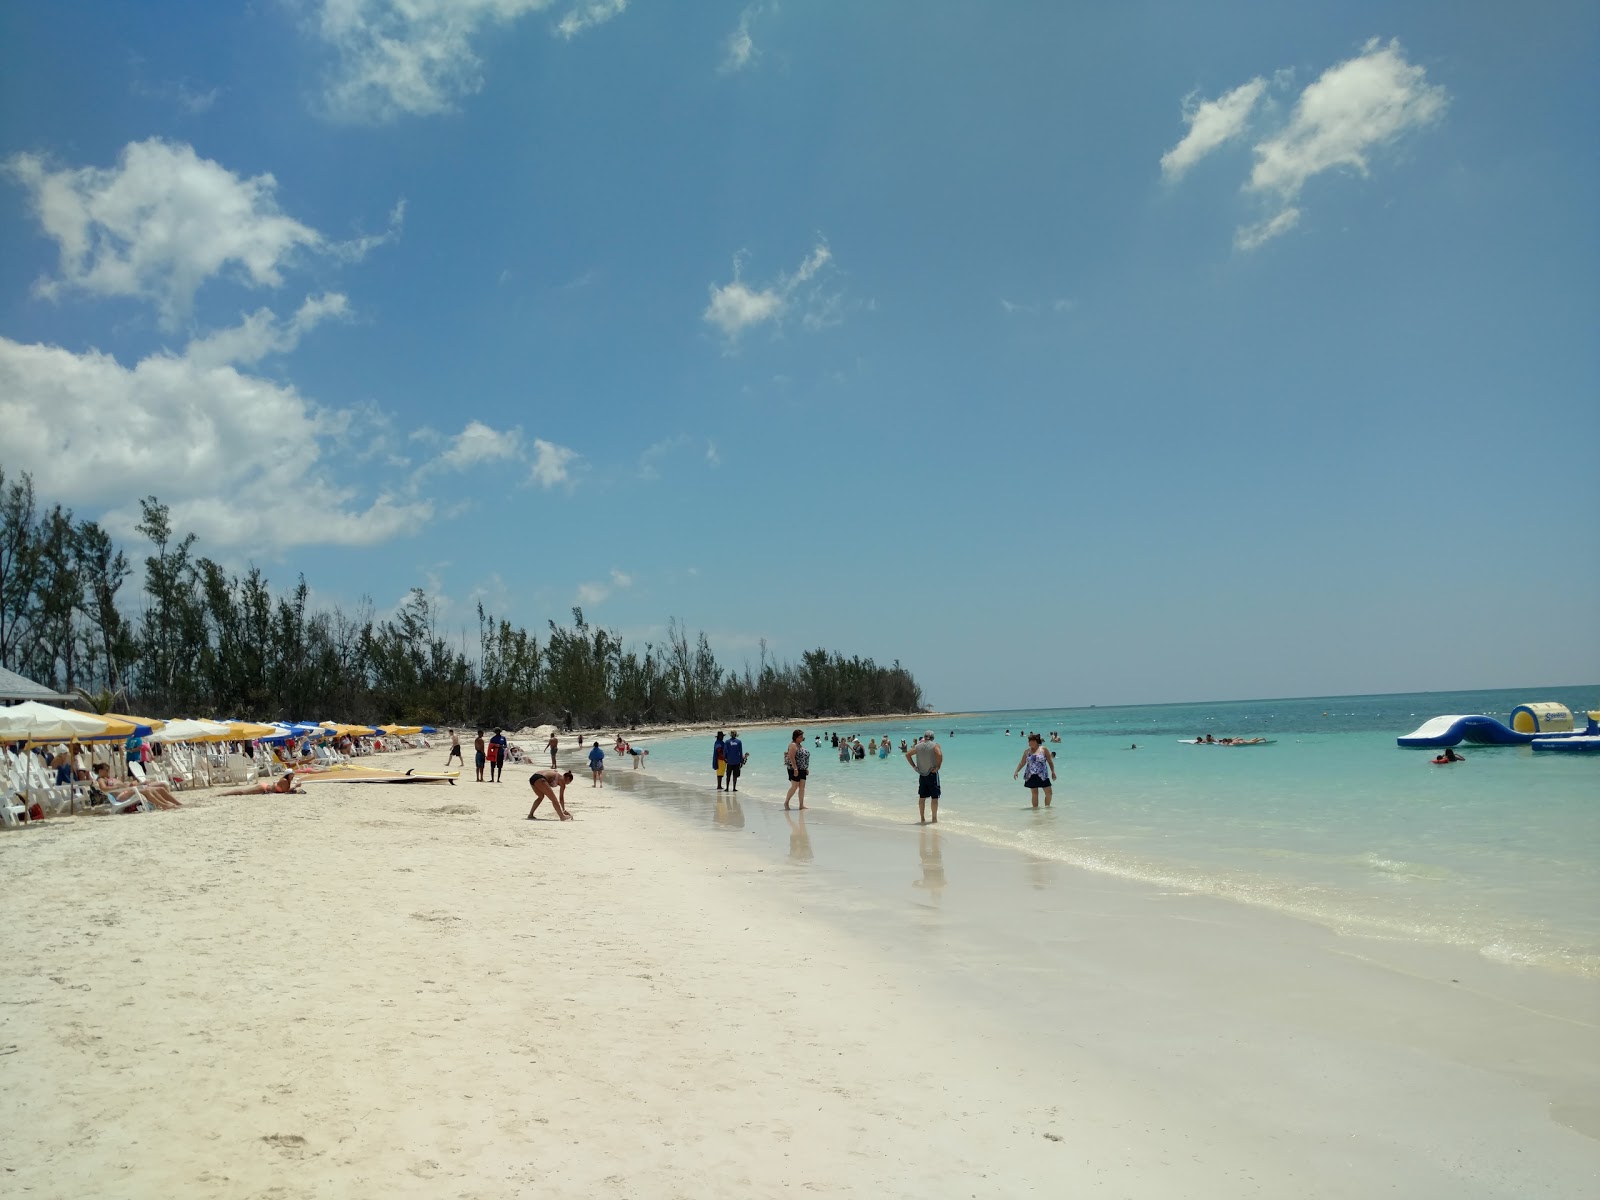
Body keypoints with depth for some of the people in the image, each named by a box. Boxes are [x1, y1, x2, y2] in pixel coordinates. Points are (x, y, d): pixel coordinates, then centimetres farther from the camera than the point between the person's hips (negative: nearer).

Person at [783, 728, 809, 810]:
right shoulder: (793, 745, -12)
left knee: (802, 787, 5)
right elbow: (791, 757, -21)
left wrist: (806, 768, 19)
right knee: (795, 786, -7)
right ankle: (786, 802, 5)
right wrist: (795, 769, -25)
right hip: (795, 769, -9)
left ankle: (801, 805, 6)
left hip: (802, 769, 9)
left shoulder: (800, 745, 17)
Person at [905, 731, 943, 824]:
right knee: (934, 797, 2)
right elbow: (939, 755, -25)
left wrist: (914, 766, 9)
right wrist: (938, 767, -15)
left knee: (922, 797, 10)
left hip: (921, 774, 4)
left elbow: (907, 754, 8)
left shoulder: (918, 746, 6)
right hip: (932, 774, -4)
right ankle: (934, 819, 2)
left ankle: (922, 818, 15)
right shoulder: (935, 745, -7)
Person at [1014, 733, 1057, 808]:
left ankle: (1047, 806, 16)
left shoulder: (1044, 749, 0)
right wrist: (1016, 771, -1)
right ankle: (1035, 808, 10)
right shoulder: (1027, 751, 8)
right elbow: (1022, 763, 10)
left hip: (1043, 776, -2)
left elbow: (1050, 762, 3)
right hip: (1031, 776, 2)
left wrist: (1053, 772, 0)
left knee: (1048, 793, 0)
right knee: (1034, 793, 4)